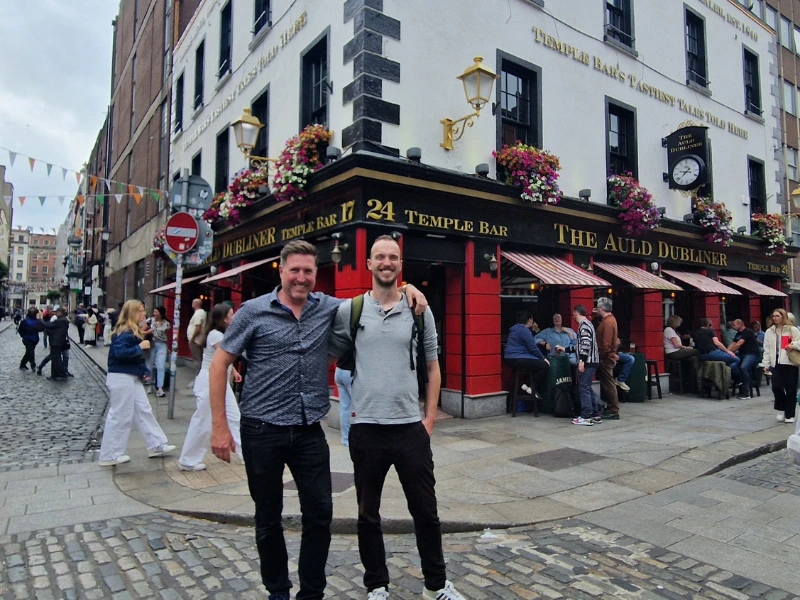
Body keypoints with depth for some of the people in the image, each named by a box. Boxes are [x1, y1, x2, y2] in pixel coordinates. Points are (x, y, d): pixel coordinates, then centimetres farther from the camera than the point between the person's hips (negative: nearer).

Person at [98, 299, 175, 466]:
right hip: (121, 378, -10)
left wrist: (144, 371, 14)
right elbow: (120, 353, -30)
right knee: (120, 416, -1)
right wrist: (140, 347, -21)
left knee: (144, 411, 13)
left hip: (132, 377, 10)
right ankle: (109, 456, 11)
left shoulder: (133, 331, 13)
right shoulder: (124, 332, -17)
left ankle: (156, 445, 20)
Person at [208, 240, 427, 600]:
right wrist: (219, 426, -7)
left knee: (320, 512, 6)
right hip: (263, 430, -2)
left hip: (309, 430, 2)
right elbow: (219, 364, -3)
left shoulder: (328, 308, 1)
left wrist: (406, 288, -4)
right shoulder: (254, 311, -6)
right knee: (268, 516, 13)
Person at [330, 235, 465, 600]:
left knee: (425, 510, 12)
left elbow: (432, 368, 7)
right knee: (368, 513, 14)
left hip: (410, 426, 0)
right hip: (365, 427, 0)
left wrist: (429, 418, 1)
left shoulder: (420, 311, 3)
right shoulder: (348, 311, 0)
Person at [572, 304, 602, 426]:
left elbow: (586, 343, -21)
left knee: (584, 388, -7)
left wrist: (582, 360, -23)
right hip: (590, 361, 10)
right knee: (587, 388, 14)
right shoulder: (586, 323, 21)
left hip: (587, 362, -10)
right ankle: (596, 414, 17)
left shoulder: (584, 325, -11)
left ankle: (586, 417, -5)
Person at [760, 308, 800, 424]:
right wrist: (766, 364, 6)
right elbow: (767, 349, 11)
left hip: (790, 363, -2)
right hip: (776, 363, 2)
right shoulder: (769, 332, 12)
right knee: (776, 387, -9)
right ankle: (780, 409, 14)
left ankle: (789, 414, 13)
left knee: (791, 389, 2)